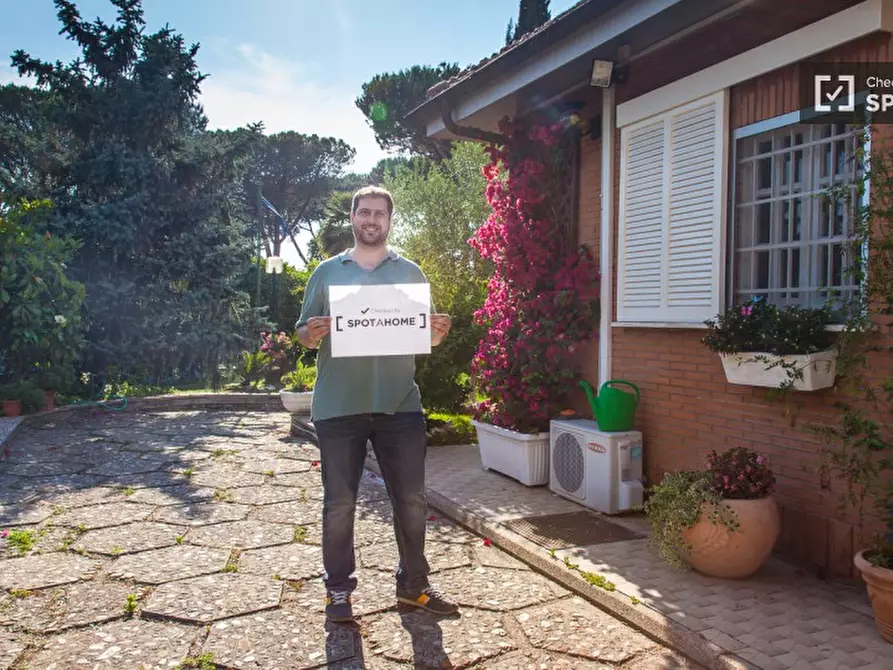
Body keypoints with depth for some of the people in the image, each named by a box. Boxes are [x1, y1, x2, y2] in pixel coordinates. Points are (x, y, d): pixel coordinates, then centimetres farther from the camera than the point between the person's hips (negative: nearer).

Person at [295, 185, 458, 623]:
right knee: (339, 503, 5)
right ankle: (338, 589, 21)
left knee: (411, 500, 7)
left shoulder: (411, 273, 11)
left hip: (399, 404, 2)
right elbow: (303, 334, 8)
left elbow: (426, 338, 13)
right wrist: (312, 333, -15)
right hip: (339, 406, -1)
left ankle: (413, 585, 24)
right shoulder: (328, 272, 8)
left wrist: (438, 333, -10)